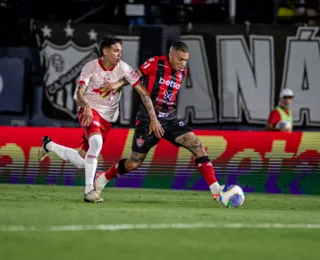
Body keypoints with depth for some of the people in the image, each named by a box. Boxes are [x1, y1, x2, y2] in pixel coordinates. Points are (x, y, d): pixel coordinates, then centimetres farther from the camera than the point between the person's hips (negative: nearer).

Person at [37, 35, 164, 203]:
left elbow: (143, 92, -7)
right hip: (90, 111, -4)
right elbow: (78, 94, -20)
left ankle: (49, 145, 32)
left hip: (107, 118, 4)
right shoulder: (91, 67, -12)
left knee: (82, 162, 4)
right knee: (96, 141, -36)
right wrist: (86, 106, -43)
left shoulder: (123, 68, -8)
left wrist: (153, 118, -15)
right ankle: (89, 190, -32)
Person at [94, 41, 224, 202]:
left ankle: (216, 190, -13)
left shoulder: (182, 72, 5)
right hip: (147, 120, -4)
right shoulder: (155, 64, -11)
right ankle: (103, 178, 29)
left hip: (170, 121, 4)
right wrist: (119, 84, -15)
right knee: (133, 164, 0)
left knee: (198, 147, -15)